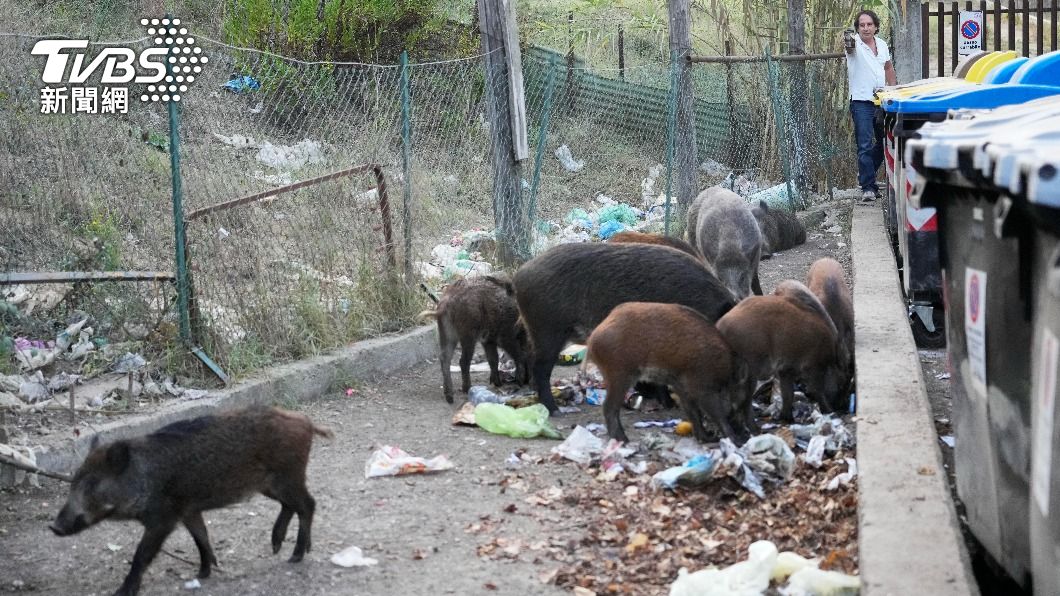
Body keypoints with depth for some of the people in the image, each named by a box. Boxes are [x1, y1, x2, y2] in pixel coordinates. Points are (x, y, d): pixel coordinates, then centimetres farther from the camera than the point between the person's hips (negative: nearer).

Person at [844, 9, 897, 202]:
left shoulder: (882, 44, 10)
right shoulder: (855, 43, -8)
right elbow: (848, 45, -32)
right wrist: (847, 41, -55)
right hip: (861, 101, -6)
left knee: (884, 142, 15)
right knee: (865, 146, -10)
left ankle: (865, 174, 33)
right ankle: (868, 187, -9)